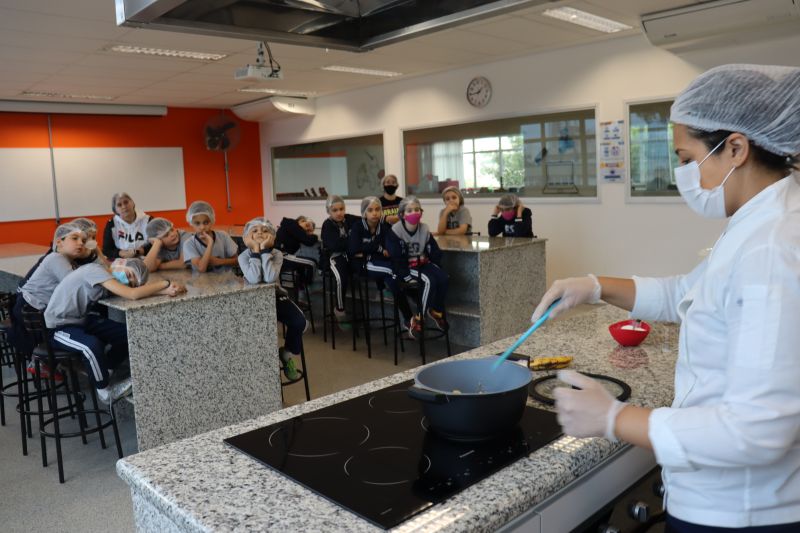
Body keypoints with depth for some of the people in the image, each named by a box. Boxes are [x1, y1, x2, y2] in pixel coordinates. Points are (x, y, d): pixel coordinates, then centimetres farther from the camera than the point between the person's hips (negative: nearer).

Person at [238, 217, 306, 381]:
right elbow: (254, 279, -32)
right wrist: (256, 251, -26)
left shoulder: (276, 254, -10)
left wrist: (264, 249, -28)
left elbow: (270, 278, -30)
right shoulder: (244, 256, -12)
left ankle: (287, 354, 10)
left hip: (276, 296, 2)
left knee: (299, 322, -21)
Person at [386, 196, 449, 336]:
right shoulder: (395, 231, -12)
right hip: (405, 269, -5)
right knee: (430, 281, -29)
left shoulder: (424, 229, 4)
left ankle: (436, 310, 2)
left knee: (443, 278, -21)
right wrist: (408, 277, -21)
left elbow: (435, 252, 7)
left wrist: (434, 268, -8)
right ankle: (419, 318, -15)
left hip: (422, 264, 5)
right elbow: (396, 258, -16)